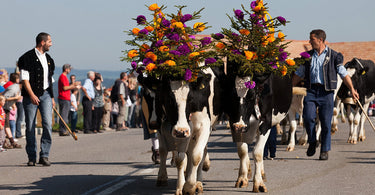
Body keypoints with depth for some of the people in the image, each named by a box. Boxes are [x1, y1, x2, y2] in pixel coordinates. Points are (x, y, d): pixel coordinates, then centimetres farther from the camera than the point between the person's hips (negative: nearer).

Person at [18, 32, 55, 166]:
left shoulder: (48, 59, 16)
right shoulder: (27, 57, -6)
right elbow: (24, 78, -11)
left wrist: (51, 97, 20)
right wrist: (32, 95, -20)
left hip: (45, 95, 5)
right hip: (31, 96, -4)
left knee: (47, 123, -11)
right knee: (30, 127, 1)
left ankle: (44, 156, -8)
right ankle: (32, 157, 11)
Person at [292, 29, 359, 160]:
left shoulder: (334, 56, 3)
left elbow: (344, 74, 4)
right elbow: (298, 75, 19)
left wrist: (352, 89, -6)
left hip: (326, 92, -2)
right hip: (311, 91, 2)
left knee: (326, 122, -2)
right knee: (308, 117, -14)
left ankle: (324, 151, 9)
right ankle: (312, 142, 9)